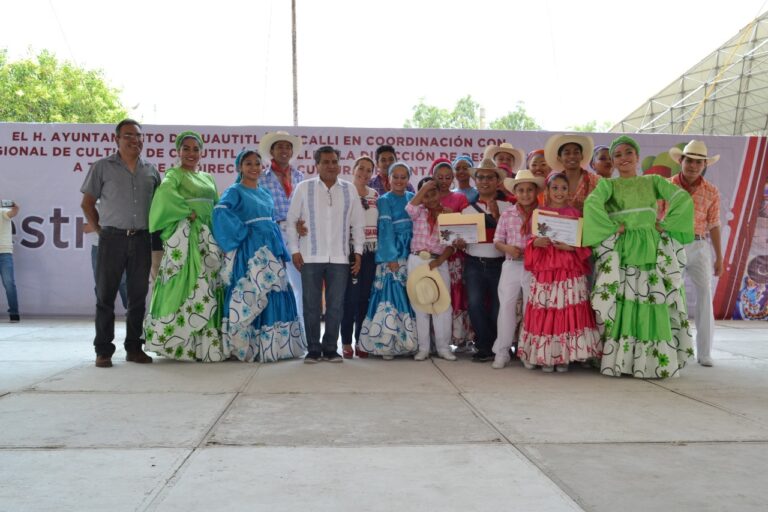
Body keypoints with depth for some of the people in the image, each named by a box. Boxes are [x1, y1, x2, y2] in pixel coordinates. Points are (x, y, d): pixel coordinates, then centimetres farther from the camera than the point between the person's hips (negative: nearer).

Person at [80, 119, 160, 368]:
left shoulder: (150, 170, 11)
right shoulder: (102, 167, 3)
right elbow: (87, 203, 6)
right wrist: (101, 229, 1)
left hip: (141, 239, 3)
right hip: (112, 238, -3)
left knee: (138, 296, 7)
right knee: (106, 295, 0)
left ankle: (134, 347, 16)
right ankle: (103, 350, 6)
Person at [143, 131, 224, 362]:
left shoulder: (208, 178, 21)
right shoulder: (174, 174, 1)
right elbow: (164, 193, -21)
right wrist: (188, 211, -18)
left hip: (207, 238, 7)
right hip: (184, 237, -6)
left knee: (207, 288, 5)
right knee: (185, 288, -9)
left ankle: (208, 343, 11)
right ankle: (179, 344, -3)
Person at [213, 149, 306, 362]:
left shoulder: (265, 193, 19)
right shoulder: (235, 191, -3)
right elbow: (220, 211, -22)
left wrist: (281, 253, 15)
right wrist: (241, 232, -18)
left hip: (270, 249, 7)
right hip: (251, 251, -7)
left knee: (273, 295, 8)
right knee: (251, 297, -6)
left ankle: (270, 346, 16)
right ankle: (248, 347, 2)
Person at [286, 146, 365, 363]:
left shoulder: (349, 190, 9)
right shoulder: (303, 188, 4)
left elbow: (358, 223, 11)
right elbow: (291, 221, 5)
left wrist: (358, 251, 5)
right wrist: (294, 250, -1)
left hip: (339, 258, 2)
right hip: (310, 257, -1)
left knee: (336, 306, 5)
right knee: (311, 305, 3)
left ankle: (330, 348, 16)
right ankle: (313, 349, 14)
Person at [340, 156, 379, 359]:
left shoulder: (375, 196, 12)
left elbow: (380, 224, 15)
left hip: (371, 252, 4)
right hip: (350, 250, -4)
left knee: (365, 297, 6)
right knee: (350, 297, -4)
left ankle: (361, 341, 14)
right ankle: (346, 343, 6)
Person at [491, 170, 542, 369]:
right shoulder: (507, 215, 4)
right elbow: (497, 240, 6)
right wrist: (507, 248, -13)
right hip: (511, 265, 1)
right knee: (506, 305, 2)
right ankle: (502, 352, 10)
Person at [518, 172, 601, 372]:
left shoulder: (575, 214, 7)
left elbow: (583, 243, 3)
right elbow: (531, 241, 8)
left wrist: (570, 246, -15)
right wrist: (537, 242, -14)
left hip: (570, 270, 0)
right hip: (544, 269, 0)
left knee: (568, 312, -4)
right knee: (544, 312, -1)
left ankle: (564, 356, 6)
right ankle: (545, 356, 8)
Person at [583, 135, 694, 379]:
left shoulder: (653, 181, 14)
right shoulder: (608, 184, 8)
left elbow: (684, 198, 1)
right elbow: (591, 203, -13)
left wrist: (664, 225, -5)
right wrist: (612, 227, -15)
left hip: (653, 249, 2)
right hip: (620, 250, -2)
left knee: (654, 304, -1)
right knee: (622, 304, -5)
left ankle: (654, 360, 7)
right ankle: (619, 359, 1)